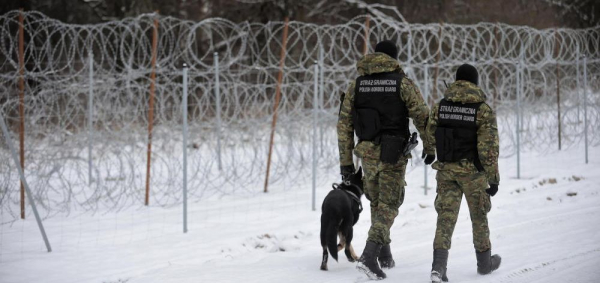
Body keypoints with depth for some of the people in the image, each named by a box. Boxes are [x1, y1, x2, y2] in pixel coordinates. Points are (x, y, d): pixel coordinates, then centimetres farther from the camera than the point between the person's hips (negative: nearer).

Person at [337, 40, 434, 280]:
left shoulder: (357, 84, 7)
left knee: (377, 202, 21)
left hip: (367, 152, 4)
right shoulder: (402, 83, -4)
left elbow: (344, 125, 4)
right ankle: (369, 256, -18)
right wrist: (430, 148, 10)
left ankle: (385, 254, 24)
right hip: (393, 154, -4)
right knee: (387, 207, -2)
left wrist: (346, 161, 8)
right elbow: (422, 117, -5)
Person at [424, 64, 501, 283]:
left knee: (446, 216, 2)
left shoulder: (440, 106, 0)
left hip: (445, 168, 2)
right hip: (472, 170, -2)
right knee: (479, 215, 16)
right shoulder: (483, 109, -10)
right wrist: (493, 178, -7)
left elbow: (431, 136, 9)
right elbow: (489, 147, -13)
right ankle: (484, 262, 31)